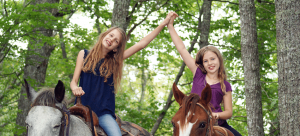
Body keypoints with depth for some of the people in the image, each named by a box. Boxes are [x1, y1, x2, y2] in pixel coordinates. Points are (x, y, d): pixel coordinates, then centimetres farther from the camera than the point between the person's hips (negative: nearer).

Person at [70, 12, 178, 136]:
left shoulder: (114, 61, 10)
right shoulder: (84, 54, 11)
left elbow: (142, 44, 8)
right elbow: (74, 80, 8)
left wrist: (163, 24, 7)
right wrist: (75, 88, -18)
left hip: (104, 112, 0)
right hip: (83, 108, 0)